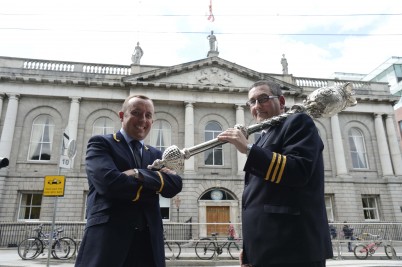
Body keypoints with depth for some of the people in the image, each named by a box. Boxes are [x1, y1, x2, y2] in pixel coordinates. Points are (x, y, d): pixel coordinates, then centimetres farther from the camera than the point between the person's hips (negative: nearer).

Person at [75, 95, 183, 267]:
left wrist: (141, 175, -14)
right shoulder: (100, 143, 3)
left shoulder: (156, 155, 17)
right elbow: (109, 181, -16)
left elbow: (175, 185, 0)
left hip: (149, 240, 5)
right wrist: (156, 177, -6)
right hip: (108, 236, -4)